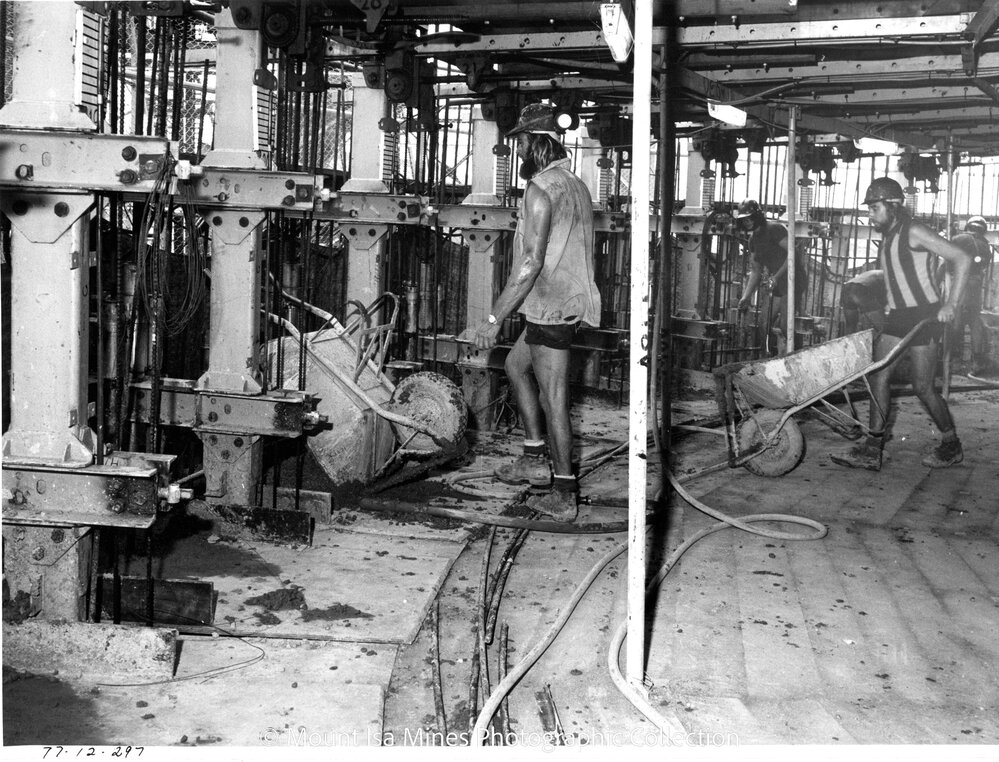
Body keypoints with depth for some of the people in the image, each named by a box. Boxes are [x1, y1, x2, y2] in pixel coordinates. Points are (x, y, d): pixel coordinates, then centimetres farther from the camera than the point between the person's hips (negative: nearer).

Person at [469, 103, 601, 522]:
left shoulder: (541, 190, -17)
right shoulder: (576, 185, 12)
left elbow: (532, 262, -23)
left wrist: (494, 318, -21)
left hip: (550, 308, -10)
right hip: (571, 300, 10)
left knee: (552, 396, -2)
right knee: (516, 363, 23)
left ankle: (563, 495, 6)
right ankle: (536, 459, 26)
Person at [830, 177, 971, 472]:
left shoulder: (914, 232, -13)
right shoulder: (888, 237, 12)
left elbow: (962, 260, -15)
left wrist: (951, 304, -19)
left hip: (924, 315, -8)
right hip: (897, 316, 8)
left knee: (923, 387, -4)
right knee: (877, 375, -1)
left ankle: (951, 446, 16)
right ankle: (872, 450, -1)